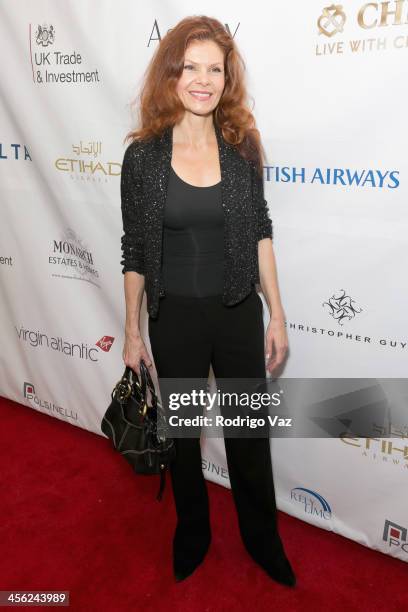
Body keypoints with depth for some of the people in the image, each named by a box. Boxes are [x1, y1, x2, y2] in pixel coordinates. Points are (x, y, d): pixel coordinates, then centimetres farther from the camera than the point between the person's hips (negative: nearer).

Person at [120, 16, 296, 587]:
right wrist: (132, 332, 0)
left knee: (250, 433, 16)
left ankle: (262, 538, 42)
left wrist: (277, 315, 1)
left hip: (238, 313, 1)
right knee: (183, 432, 18)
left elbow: (260, 234, 3)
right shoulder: (142, 155, -7)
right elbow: (135, 252, -2)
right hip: (174, 318, -1)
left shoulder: (242, 146, -3)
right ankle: (193, 533, 45)